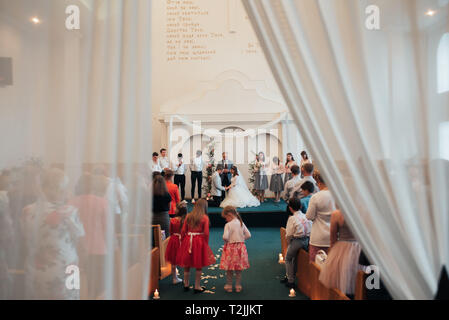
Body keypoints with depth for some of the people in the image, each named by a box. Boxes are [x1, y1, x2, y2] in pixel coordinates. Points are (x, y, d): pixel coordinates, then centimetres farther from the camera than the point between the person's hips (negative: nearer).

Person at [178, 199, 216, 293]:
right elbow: (206, 233, -10)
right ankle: (197, 287, 17)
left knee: (186, 264, 16)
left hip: (188, 240, 4)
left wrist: (182, 241, 13)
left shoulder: (188, 216, 2)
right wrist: (206, 244, 2)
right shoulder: (205, 217, -7)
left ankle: (186, 285, 29)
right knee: (199, 266, 10)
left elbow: (183, 231, 2)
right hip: (199, 241, -3)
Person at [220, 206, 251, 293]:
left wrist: (226, 241, -4)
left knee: (229, 269, 10)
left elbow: (225, 237, -25)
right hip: (240, 247, 5)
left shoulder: (228, 225, -15)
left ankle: (229, 286, 20)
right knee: (239, 269, 15)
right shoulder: (241, 223, 2)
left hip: (231, 248, -5)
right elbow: (248, 235, 3)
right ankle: (238, 286, 23)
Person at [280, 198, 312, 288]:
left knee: (288, 259, 14)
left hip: (297, 241, -6)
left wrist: (289, 243, 8)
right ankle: (289, 276, 33)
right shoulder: (307, 216, 4)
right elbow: (311, 229, 7)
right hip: (308, 240, 6)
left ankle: (291, 281, 16)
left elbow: (289, 234, -11)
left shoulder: (292, 218, -12)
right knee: (294, 258, 24)